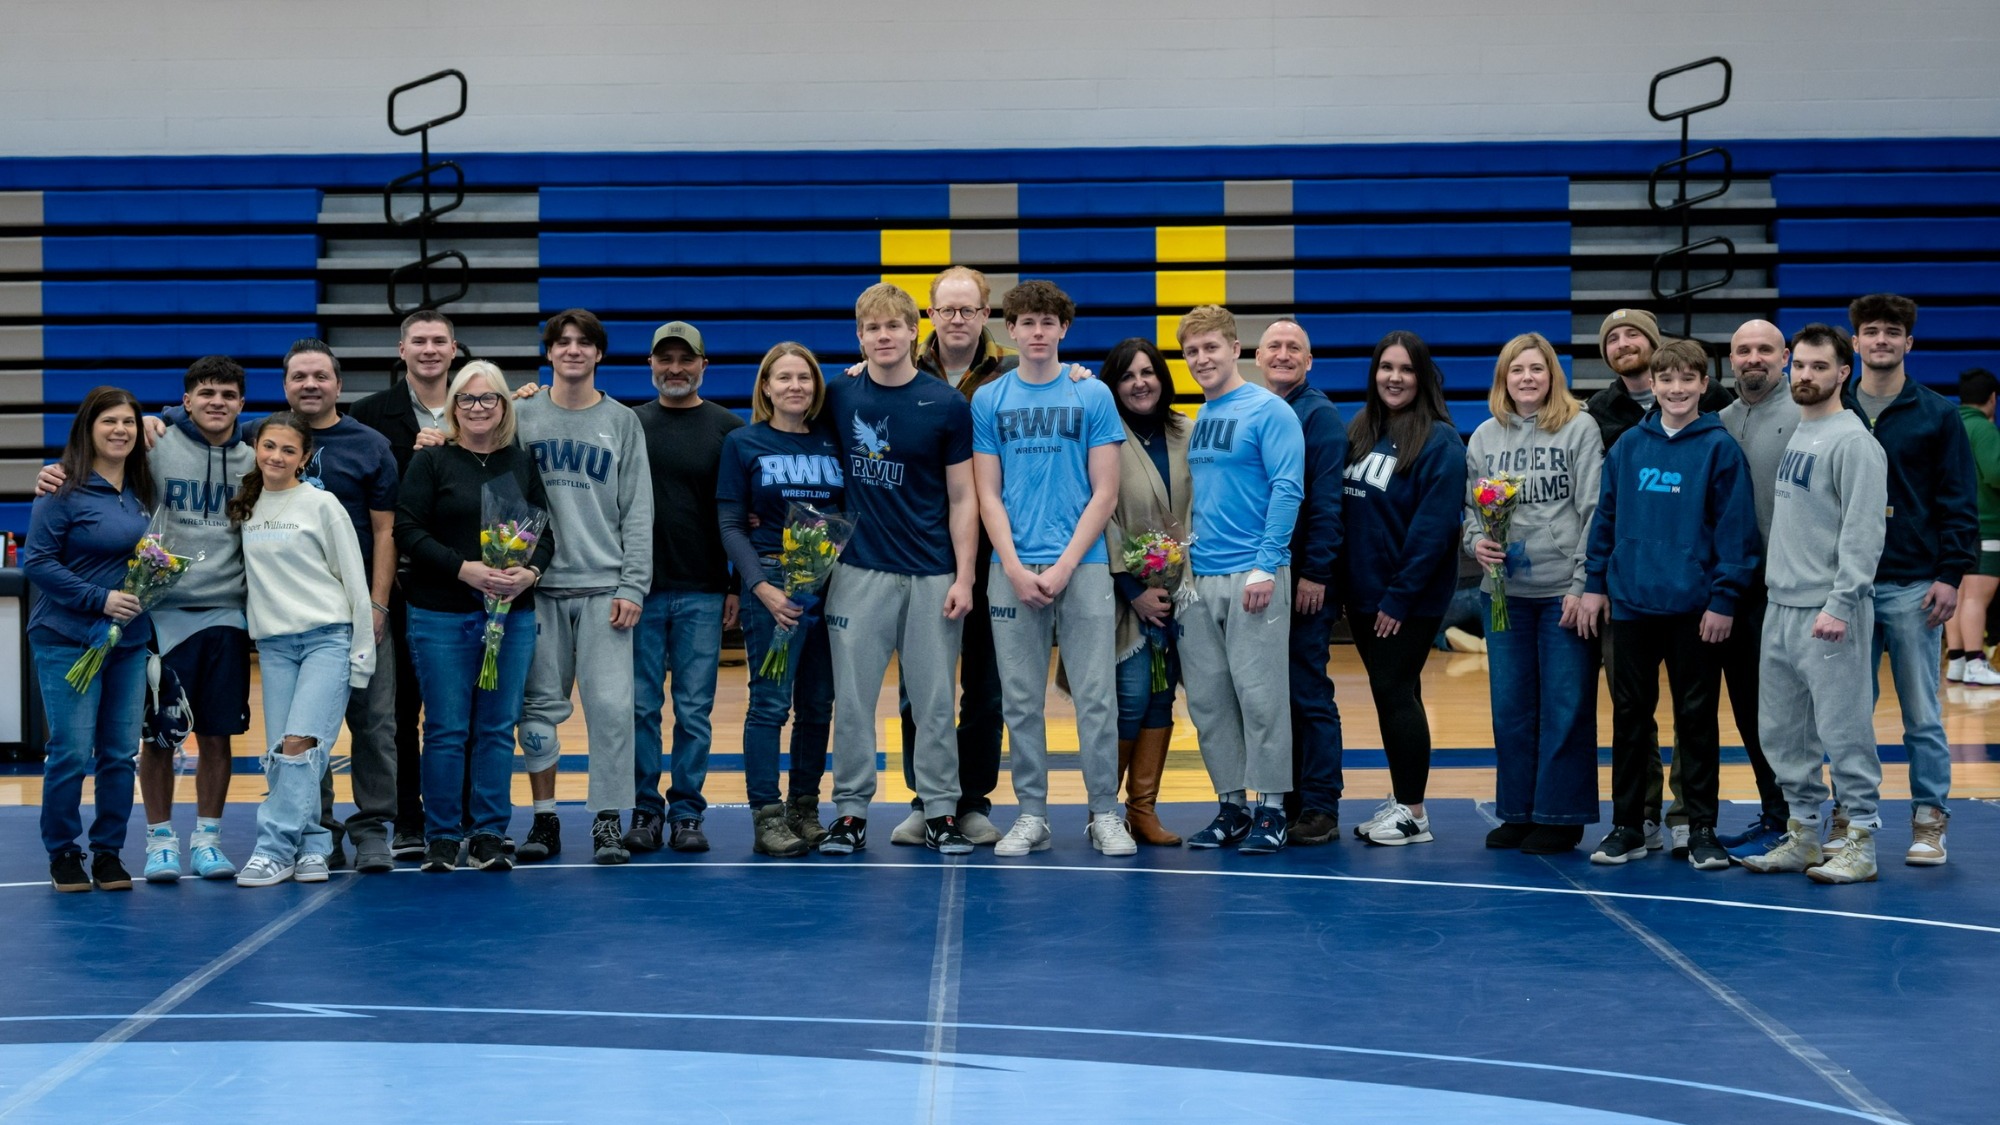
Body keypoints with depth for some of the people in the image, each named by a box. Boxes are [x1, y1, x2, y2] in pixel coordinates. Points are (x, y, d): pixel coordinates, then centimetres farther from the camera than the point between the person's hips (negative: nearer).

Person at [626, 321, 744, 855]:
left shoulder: (728, 428, 5)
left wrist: (738, 587, 1)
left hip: (703, 594, -1)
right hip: (639, 590, 1)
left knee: (694, 711, 2)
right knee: (641, 707, 3)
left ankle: (687, 813, 11)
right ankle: (644, 811, 12)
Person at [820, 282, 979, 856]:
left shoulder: (947, 405, -1)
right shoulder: (838, 398, 3)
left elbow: (962, 498, 0)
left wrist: (963, 577, -5)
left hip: (932, 575, -1)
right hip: (859, 571, 1)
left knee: (934, 700, 4)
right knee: (851, 697, 3)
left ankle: (941, 811, 13)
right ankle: (850, 811, 12)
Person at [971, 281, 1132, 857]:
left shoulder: (1093, 395, 4)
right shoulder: (989, 400, 8)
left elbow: (1104, 492, 0)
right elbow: (988, 495, 5)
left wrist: (1064, 566, -9)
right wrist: (1016, 569, -7)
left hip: (1082, 566, -1)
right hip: (1012, 571, 1)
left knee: (1096, 697, -2)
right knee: (1021, 702, 4)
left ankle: (1105, 814, 7)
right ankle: (1032, 815, 13)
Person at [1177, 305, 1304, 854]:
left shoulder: (1269, 411, -6)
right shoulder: (1197, 419, 14)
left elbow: (1287, 490, -13)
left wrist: (1265, 565, -18)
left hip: (1252, 576, -7)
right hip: (1199, 578, 7)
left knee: (1259, 694, -4)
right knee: (1207, 697, 8)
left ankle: (1271, 809, 4)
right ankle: (1231, 804, 17)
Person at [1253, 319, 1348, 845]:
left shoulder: (1319, 415, -5)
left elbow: (1326, 502, -12)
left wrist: (1315, 574, -17)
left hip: (1303, 581, -6)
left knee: (1309, 696, -3)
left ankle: (1319, 809, 3)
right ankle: (1278, 802, 17)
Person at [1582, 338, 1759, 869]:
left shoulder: (1719, 448, -4)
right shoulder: (1628, 446, 6)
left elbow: (1735, 529, -7)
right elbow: (1605, 516, 11)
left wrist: (1723, 600, -11)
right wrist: (1595, 582, 7)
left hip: (1694, 608, -3)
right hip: (1631, 603, 3)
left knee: (1696, 719, 5)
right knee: (1628, 715, 9)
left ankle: (1702, 830, 14)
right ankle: (1627, 826, 18)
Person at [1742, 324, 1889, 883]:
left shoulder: (1853, 442, -11)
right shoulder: (1792, 435, 15)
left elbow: (1864, 532, -17)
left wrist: (1840, 604, -21)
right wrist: (1776, 576, 13)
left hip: (1829, 614, -9)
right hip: (1780, 607, 9)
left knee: (1843, 730, -5)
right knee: (1783, 732, 12)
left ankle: (1860, 843, 3)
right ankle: (1802, 835, 22)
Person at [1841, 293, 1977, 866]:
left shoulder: (1937, 415, 2)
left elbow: (1959, 502, 0)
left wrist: (1951, 575, -8)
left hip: (1912, 586, -2)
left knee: (1922, 713, 1)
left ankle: (1929, 821, 8)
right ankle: (1848, 817, 15)